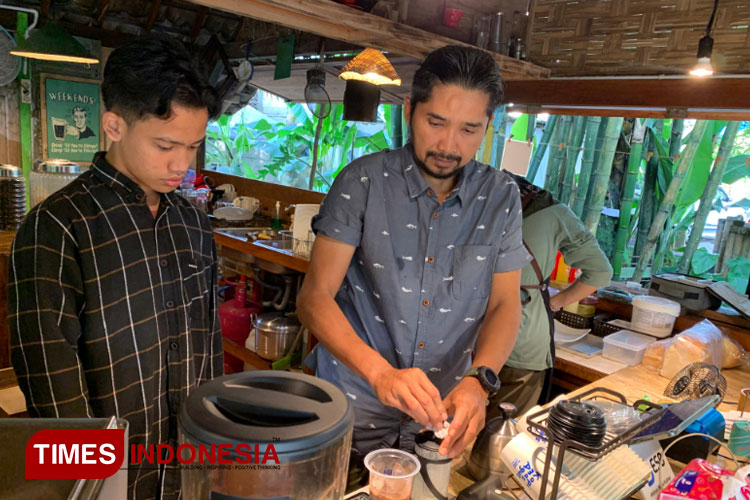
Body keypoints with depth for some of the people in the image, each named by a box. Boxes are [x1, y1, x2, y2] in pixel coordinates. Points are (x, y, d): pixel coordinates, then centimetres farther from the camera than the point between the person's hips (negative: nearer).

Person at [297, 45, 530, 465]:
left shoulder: (502, 197, -3)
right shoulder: (365, 181, -13)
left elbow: (505, 304, -2)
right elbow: (315, 296, -16)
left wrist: (478, 380, -21)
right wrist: (380, 372, -32)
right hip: (353, 411, -2)